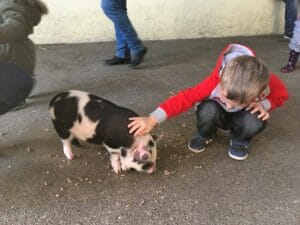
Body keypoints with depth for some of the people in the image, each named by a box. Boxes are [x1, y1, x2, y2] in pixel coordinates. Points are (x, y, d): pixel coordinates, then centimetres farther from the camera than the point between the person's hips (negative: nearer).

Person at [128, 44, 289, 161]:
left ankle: (239, 140, 1)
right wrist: (152, 119, -47)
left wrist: (263, 104, -30)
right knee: (207, 111, -37)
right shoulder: (217, 80, -37)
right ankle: (204, 136, -2)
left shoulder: (268, 82, -32)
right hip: (217, 112, -1)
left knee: (256, 122, -35)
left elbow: (281, 95, -8)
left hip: (242, 116, 1)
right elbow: (187, 97, -39)